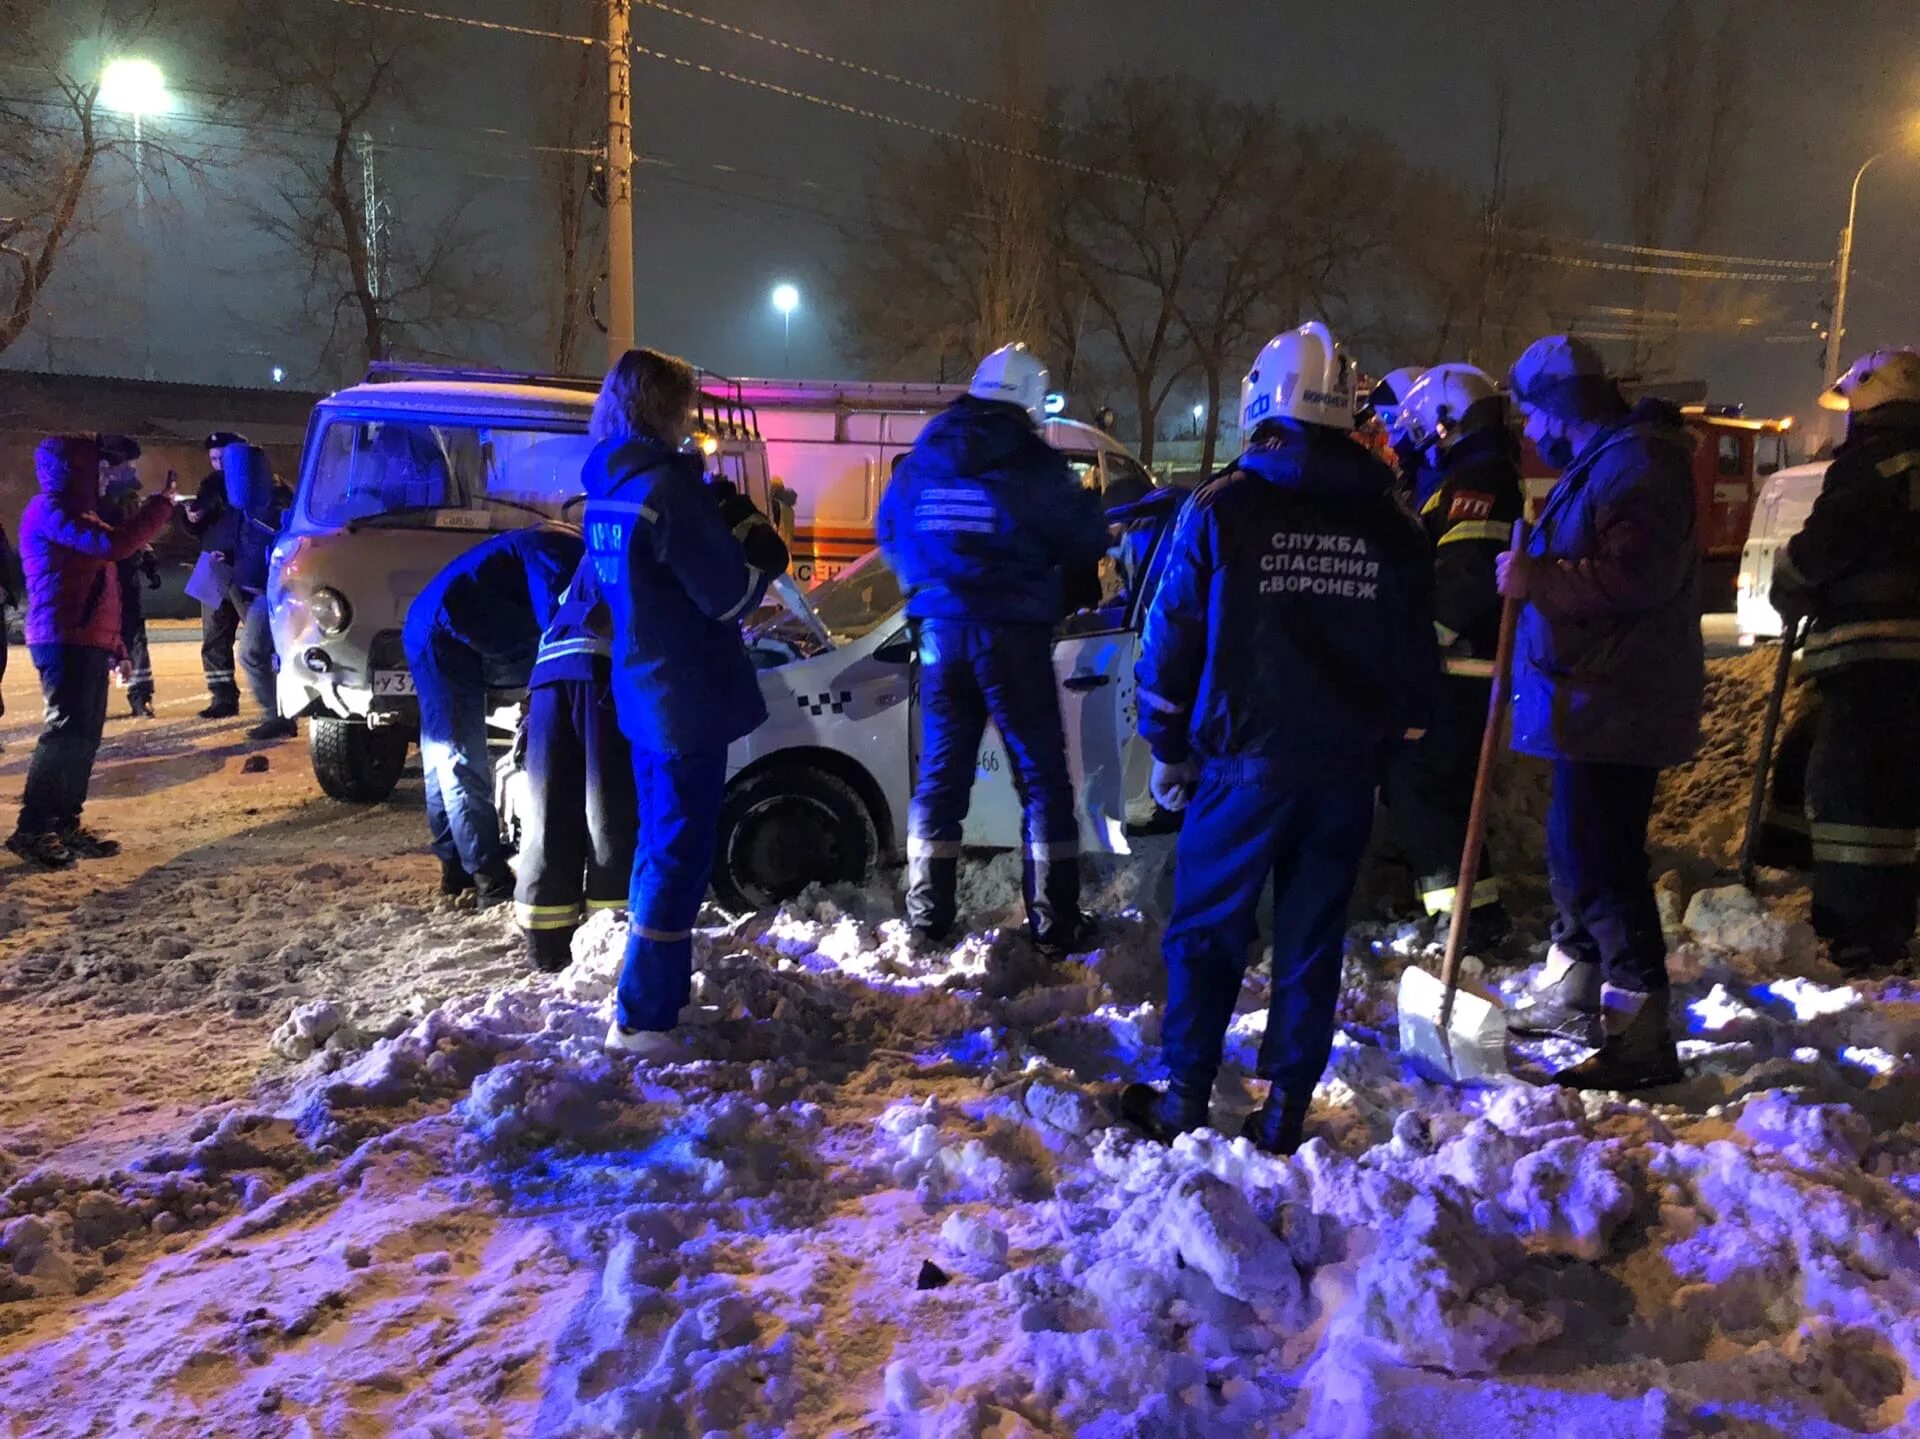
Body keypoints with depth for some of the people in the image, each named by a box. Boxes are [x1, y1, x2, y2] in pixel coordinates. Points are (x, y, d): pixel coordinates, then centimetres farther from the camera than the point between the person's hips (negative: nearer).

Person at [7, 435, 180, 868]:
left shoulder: (73, 510, 24)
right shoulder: (49, 510, -9)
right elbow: (112, 545, -25)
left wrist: (113, 643, 24)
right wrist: (161, 503, -16)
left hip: (86, 640, 10)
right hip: (65, 641, -10)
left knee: (85, 735, 9)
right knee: (67, 732, -13)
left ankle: (65, 825, 13)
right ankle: (31, 830, -10)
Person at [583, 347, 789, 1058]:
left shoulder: (607, 486, 9)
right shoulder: (667, 487, -20)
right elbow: (728, 595, -17)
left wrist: (725, 527, 6)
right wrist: (763, 550, 1)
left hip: (643, 691, 9)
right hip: (687, 697, -9)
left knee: (660, 839, 21)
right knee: (679, 852, -2)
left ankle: (658, 980, 34)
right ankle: (640, 1017, 2)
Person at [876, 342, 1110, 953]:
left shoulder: (923, 457, 8)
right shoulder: (1035, 464, -8)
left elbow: (889, 529, 20)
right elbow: (1086, 542, -2)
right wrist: (1088, 506, 19)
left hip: (941, 630, 5)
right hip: (1011, 632, -4)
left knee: (941, 770, 13)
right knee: (1041, 773, 3)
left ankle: (927, 914, 15)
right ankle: (1054, 921, 5)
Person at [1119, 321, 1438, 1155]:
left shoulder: (1222, 508, -6)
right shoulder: (1389, 522, 6)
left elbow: (1173, 637, -5)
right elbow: (1416, 649, 11)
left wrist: (1168, 747, 5)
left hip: (1246, 758, -3)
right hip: (1348, 766, 4)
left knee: (1206, 930, 7)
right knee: (1312, 939, 11)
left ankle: (1182, 1101, 12)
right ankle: (1285, 1111, 17)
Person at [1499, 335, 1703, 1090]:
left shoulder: (1638, 462, -15)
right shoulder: (1599, 461, 19)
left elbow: (1636, 576, -26)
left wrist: (1537, 577, -20)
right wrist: (1533, 575, 13)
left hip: (1613, 711, -11)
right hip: (1589, 702, 11)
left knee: (1603, 864, -10)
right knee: (1574, 853, 19)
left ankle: (1640, 1034, -2)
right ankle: (1570, 995, 34)